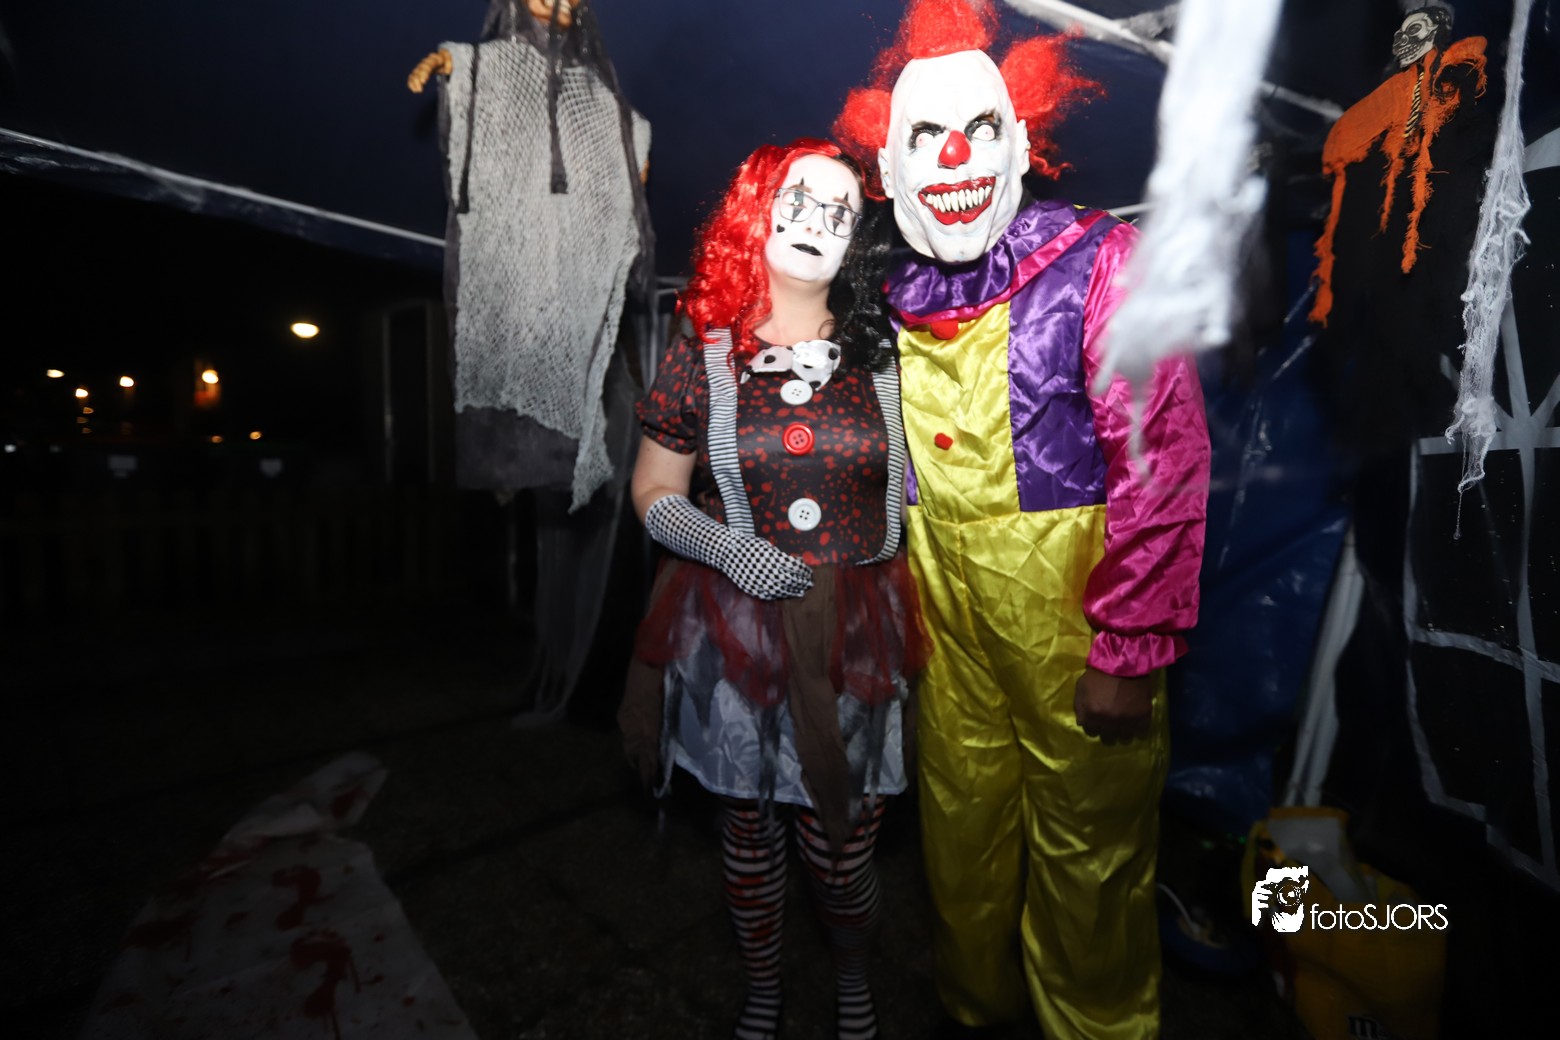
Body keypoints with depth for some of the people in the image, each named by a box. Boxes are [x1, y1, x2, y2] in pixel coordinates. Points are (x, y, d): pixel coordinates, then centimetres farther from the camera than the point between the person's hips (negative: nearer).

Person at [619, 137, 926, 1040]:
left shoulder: (884, 356, 4)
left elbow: (918, 488, 9)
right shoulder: (702, 356, 1)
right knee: (750, 831, 16)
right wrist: (730, 550, -13)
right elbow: (655, 492, 4)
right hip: (737, 630, 0)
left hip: (857, 635, 1)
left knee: (845, 847, 9)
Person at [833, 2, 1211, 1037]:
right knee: (959, 830, 22)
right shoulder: (895, 298, 4)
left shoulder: (1099, 264, -12)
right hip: (951, 631, 5)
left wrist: (1127, 654, -17)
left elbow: (1164, 466, -16)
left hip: (1071, 628, -5)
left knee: (1086, 852, 14)